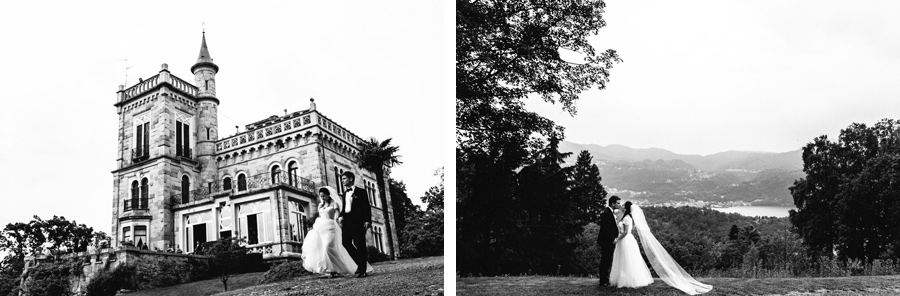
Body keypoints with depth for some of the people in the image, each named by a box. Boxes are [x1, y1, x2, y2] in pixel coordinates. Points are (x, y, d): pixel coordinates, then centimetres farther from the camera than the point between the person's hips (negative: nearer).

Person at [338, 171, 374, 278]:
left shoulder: (361, 192, 2)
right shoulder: (345, 193, 20)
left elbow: (366, 207, -5)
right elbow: (344, 207, 19)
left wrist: (367, 220, -15)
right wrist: (341, 216, -1)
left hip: (358, 221, -6)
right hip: (347, 221, 6)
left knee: (360, 245, -6)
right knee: (346, 244, -2)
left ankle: (362, 270, -4)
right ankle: (360, 264, 12)